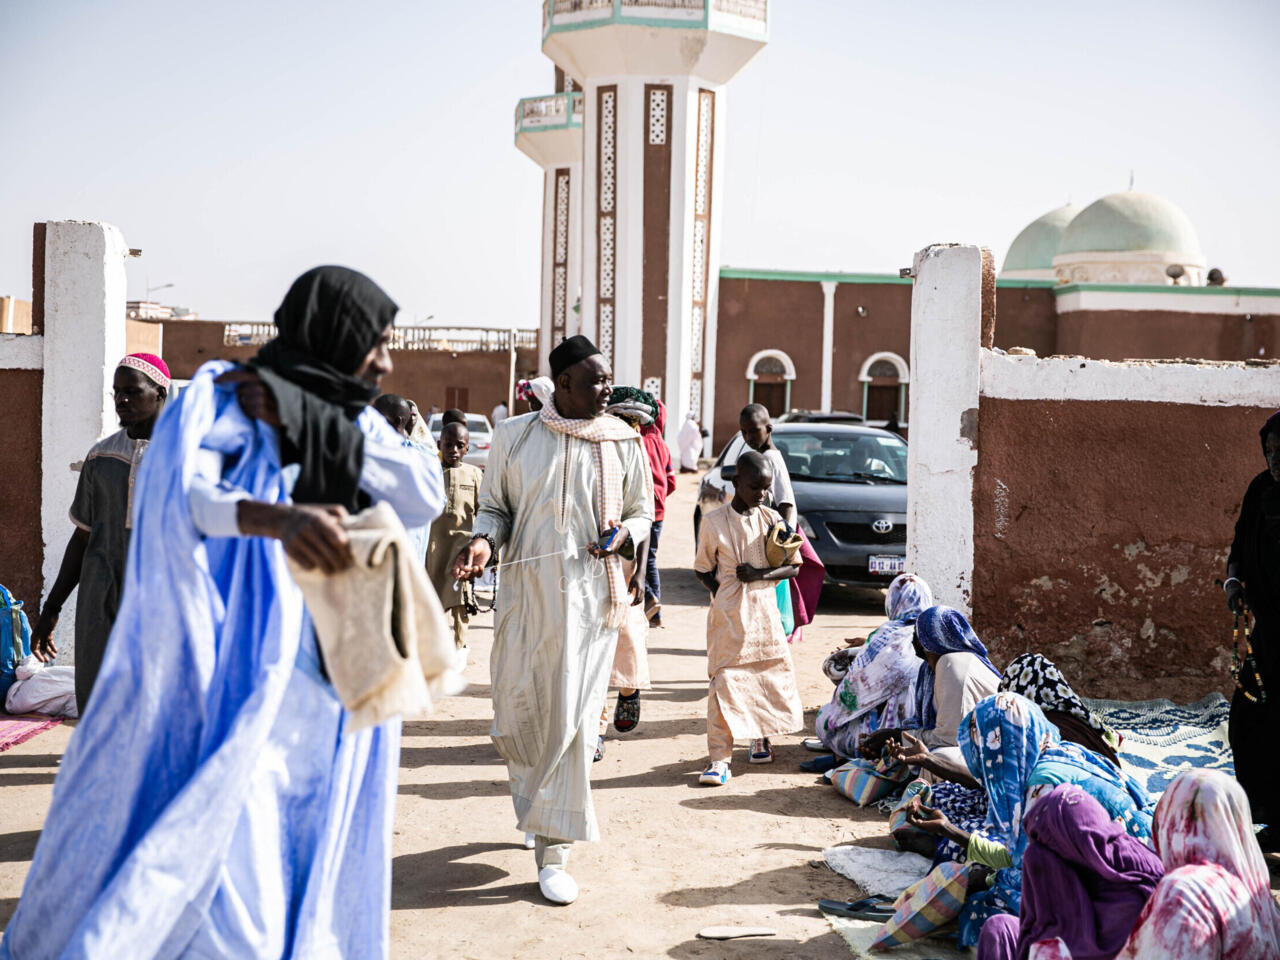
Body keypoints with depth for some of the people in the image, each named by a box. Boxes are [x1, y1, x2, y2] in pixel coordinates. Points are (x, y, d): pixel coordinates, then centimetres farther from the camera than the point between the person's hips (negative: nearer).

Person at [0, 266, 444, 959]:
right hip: (236, 686, -6)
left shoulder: (353, 423, 11)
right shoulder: (221, 401, -7)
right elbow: (183, 497, -26)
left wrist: (325, 429, -15)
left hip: (328, 687, 6)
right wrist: (282, 520, -47)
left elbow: (425, 497, -4)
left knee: (309, 864, 9)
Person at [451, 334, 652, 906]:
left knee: (571, 718, -3)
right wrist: (484, 539, -11)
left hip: (591, 595, -1)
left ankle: (552, 850, 6)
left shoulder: (623, 443, 4)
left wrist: (623, 534, -9)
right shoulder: (515, 436, 4)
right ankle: (541, 803, 37)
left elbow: (642, 512, 13)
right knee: (515, 713, 6)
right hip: (526, 589, 1)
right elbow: (494, 506, 10)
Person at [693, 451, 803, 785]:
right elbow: (702, 570, 5)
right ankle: (719, 758, -6)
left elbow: (793, 567, 4)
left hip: (765, 612, 4)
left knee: (772, 675, 11)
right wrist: (724, 593, -8)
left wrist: (761, 575, -12)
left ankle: (760, 738, 34)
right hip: (728, 618, -3)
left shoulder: (772, 519, 4)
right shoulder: (713, 522, -4)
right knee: (724, 681, -8)